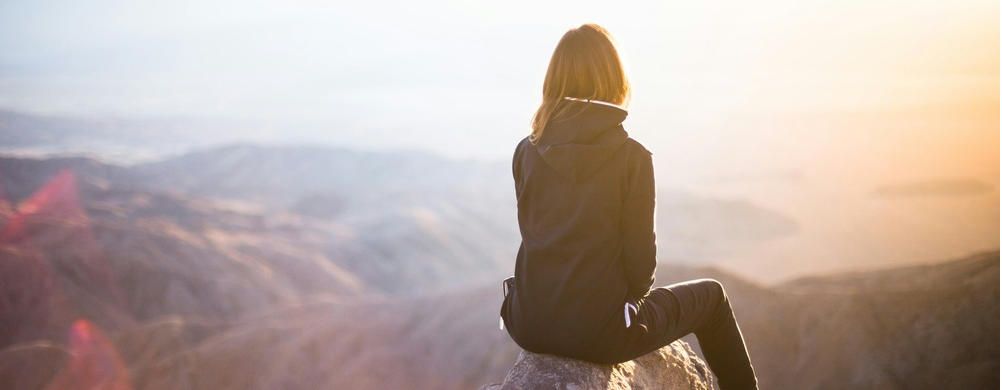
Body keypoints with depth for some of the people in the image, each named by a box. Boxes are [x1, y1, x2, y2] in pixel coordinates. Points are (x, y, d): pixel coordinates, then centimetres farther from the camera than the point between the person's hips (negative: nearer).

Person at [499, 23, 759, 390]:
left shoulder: (527, 152, -1)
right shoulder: (631, 156, -13)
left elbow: (534, 232, 9)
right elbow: (639, 253, -10)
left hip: (530, 325, 4)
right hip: (597, 331, -4)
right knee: (711, 295, 21)